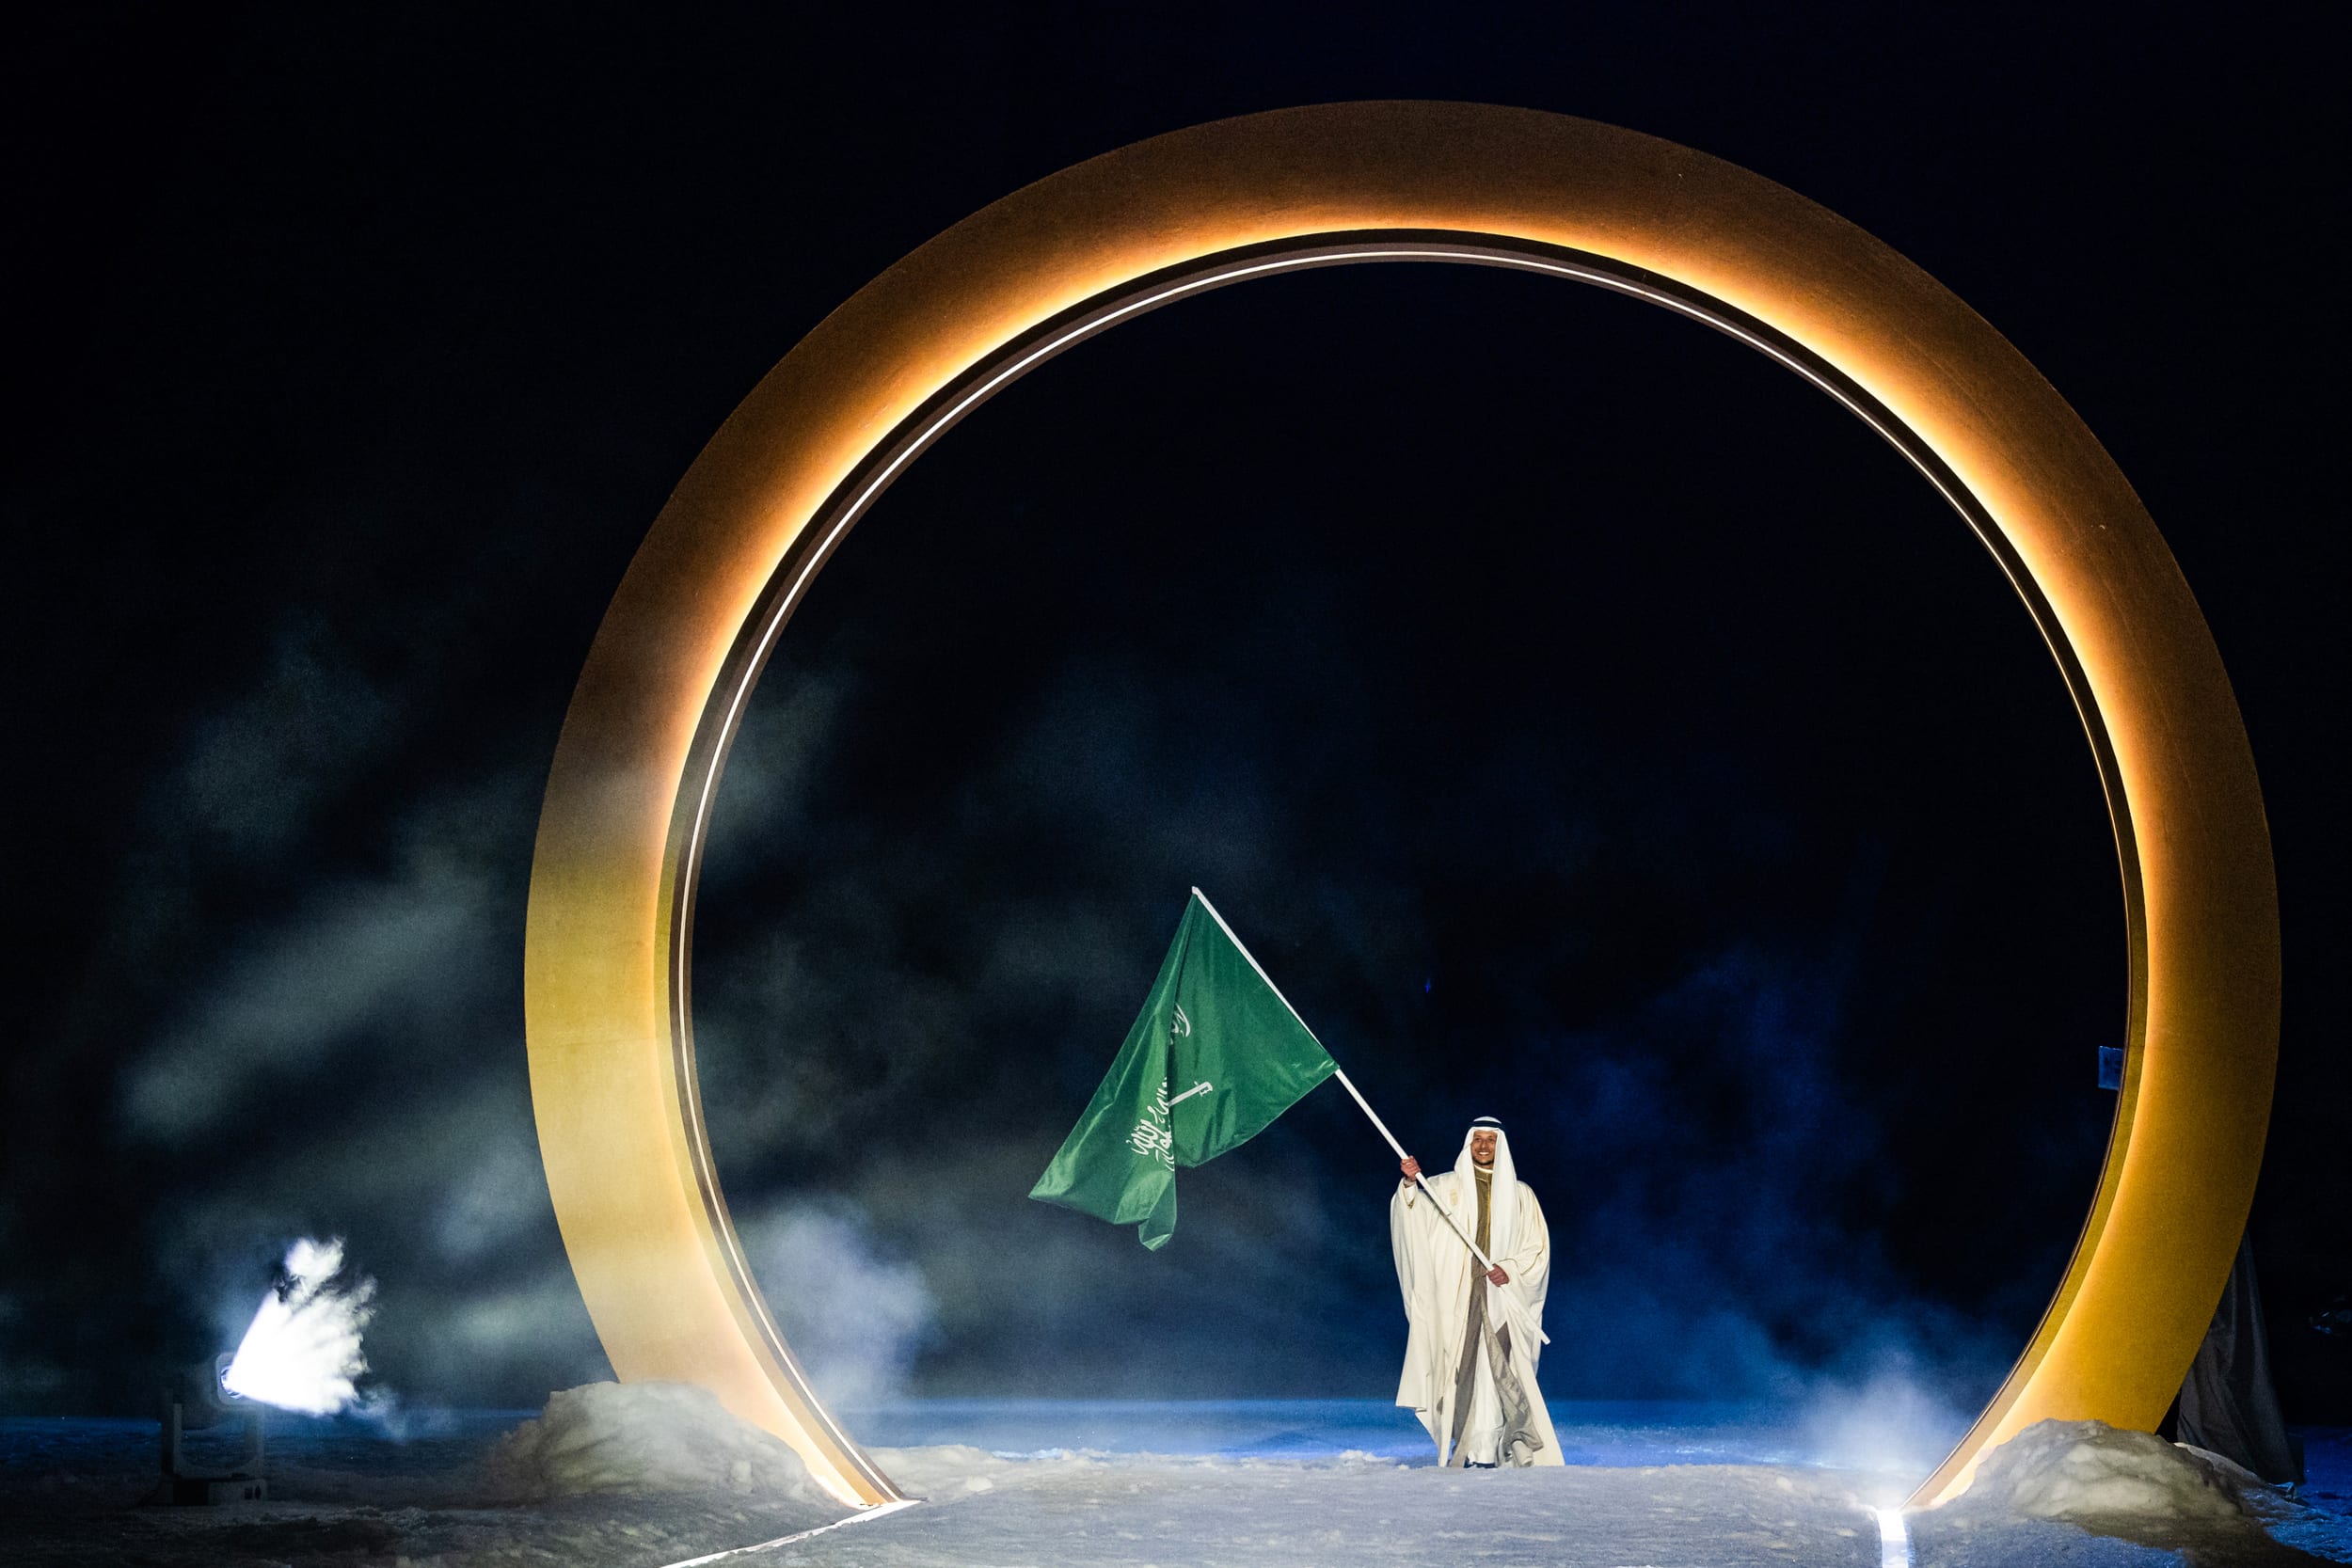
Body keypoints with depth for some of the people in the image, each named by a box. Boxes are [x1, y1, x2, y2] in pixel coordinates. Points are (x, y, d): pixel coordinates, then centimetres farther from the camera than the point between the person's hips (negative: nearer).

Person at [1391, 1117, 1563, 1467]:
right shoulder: (1446, 1186, 9)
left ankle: (1490, 1454, -10)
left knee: (1502, 1372, -10)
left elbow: (1538, 1246, 10)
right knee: (1459, 1371, -7)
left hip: (1502, 1295, 1)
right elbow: (1415, 1214, -8)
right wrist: (1410, 1185, -28)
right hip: (1457, 1295, -1)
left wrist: (1511, 1269, -8)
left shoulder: (1520, 1194, 13)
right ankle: (1460, 1450, -7)